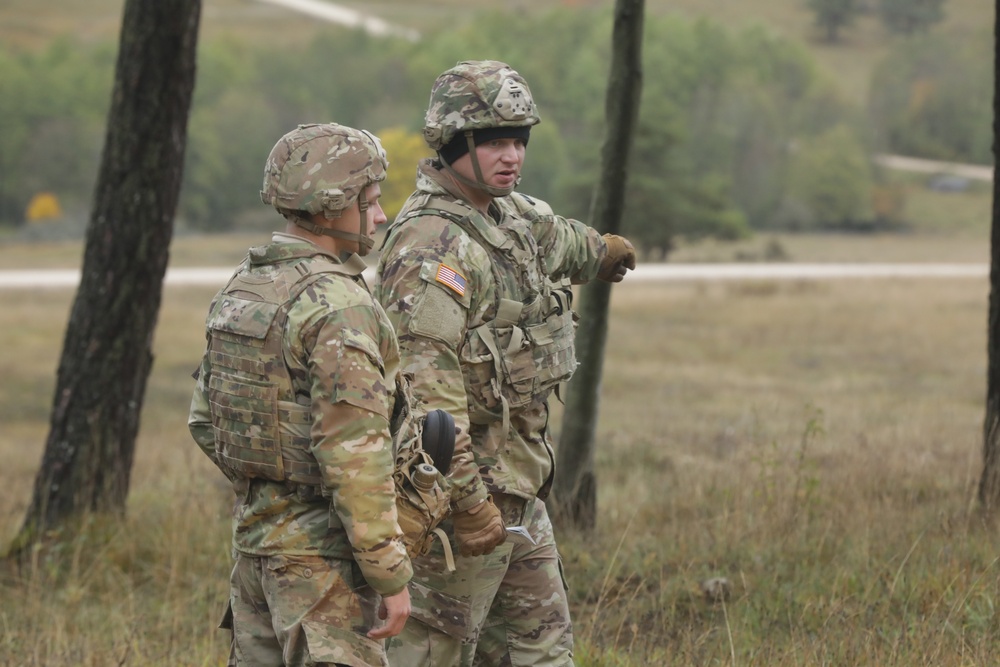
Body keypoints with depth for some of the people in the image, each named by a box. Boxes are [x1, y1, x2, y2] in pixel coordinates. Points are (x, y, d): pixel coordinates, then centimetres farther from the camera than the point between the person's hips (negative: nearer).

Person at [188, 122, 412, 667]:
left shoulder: (242, 288, 9)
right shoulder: (338, 305, -18)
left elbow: (205, 420, 16)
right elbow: (354, 454, -22)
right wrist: (391, 575, -19)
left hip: (254, 534, 9)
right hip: (321, 549, -9)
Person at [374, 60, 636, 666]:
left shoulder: (505, 212, 10)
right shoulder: (432, 246, -20)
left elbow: (550, 237, 37)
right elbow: (426, 385, -27)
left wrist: (601, 251, 58)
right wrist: (467, 502, -28)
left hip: (519, 492, 10)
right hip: (464, 486, -10)